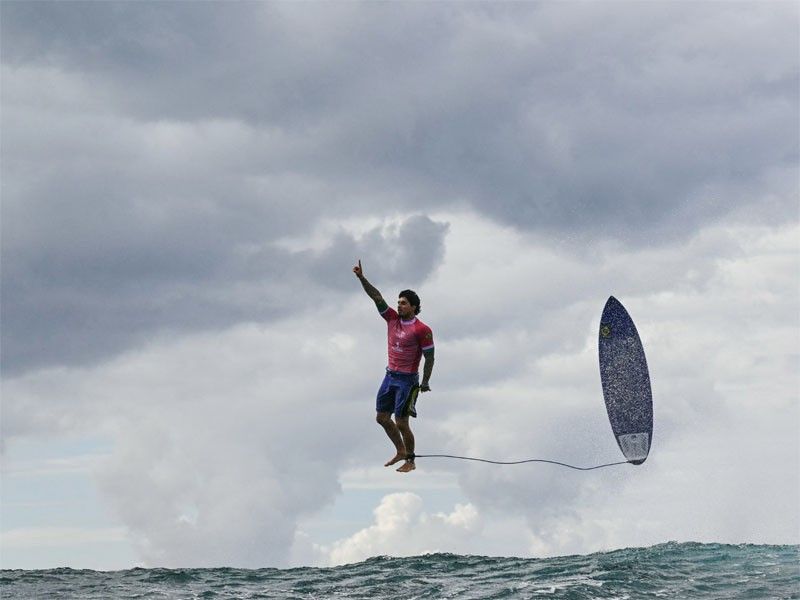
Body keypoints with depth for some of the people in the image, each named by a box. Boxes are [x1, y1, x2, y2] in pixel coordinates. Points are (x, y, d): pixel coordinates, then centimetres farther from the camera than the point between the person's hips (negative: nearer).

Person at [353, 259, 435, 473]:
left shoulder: (422, 330, -14)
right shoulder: (392, 319, 3)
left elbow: (429, 357, -11)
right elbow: (377, 297, -1)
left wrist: (425, 383, -12)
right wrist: (362, 278, -10)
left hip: (407, 380, -7)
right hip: (390, 376, 7)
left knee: (401, 423, -4)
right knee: (382, 417, 12)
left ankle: (410, 461, 11)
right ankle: (400, 451, 30)